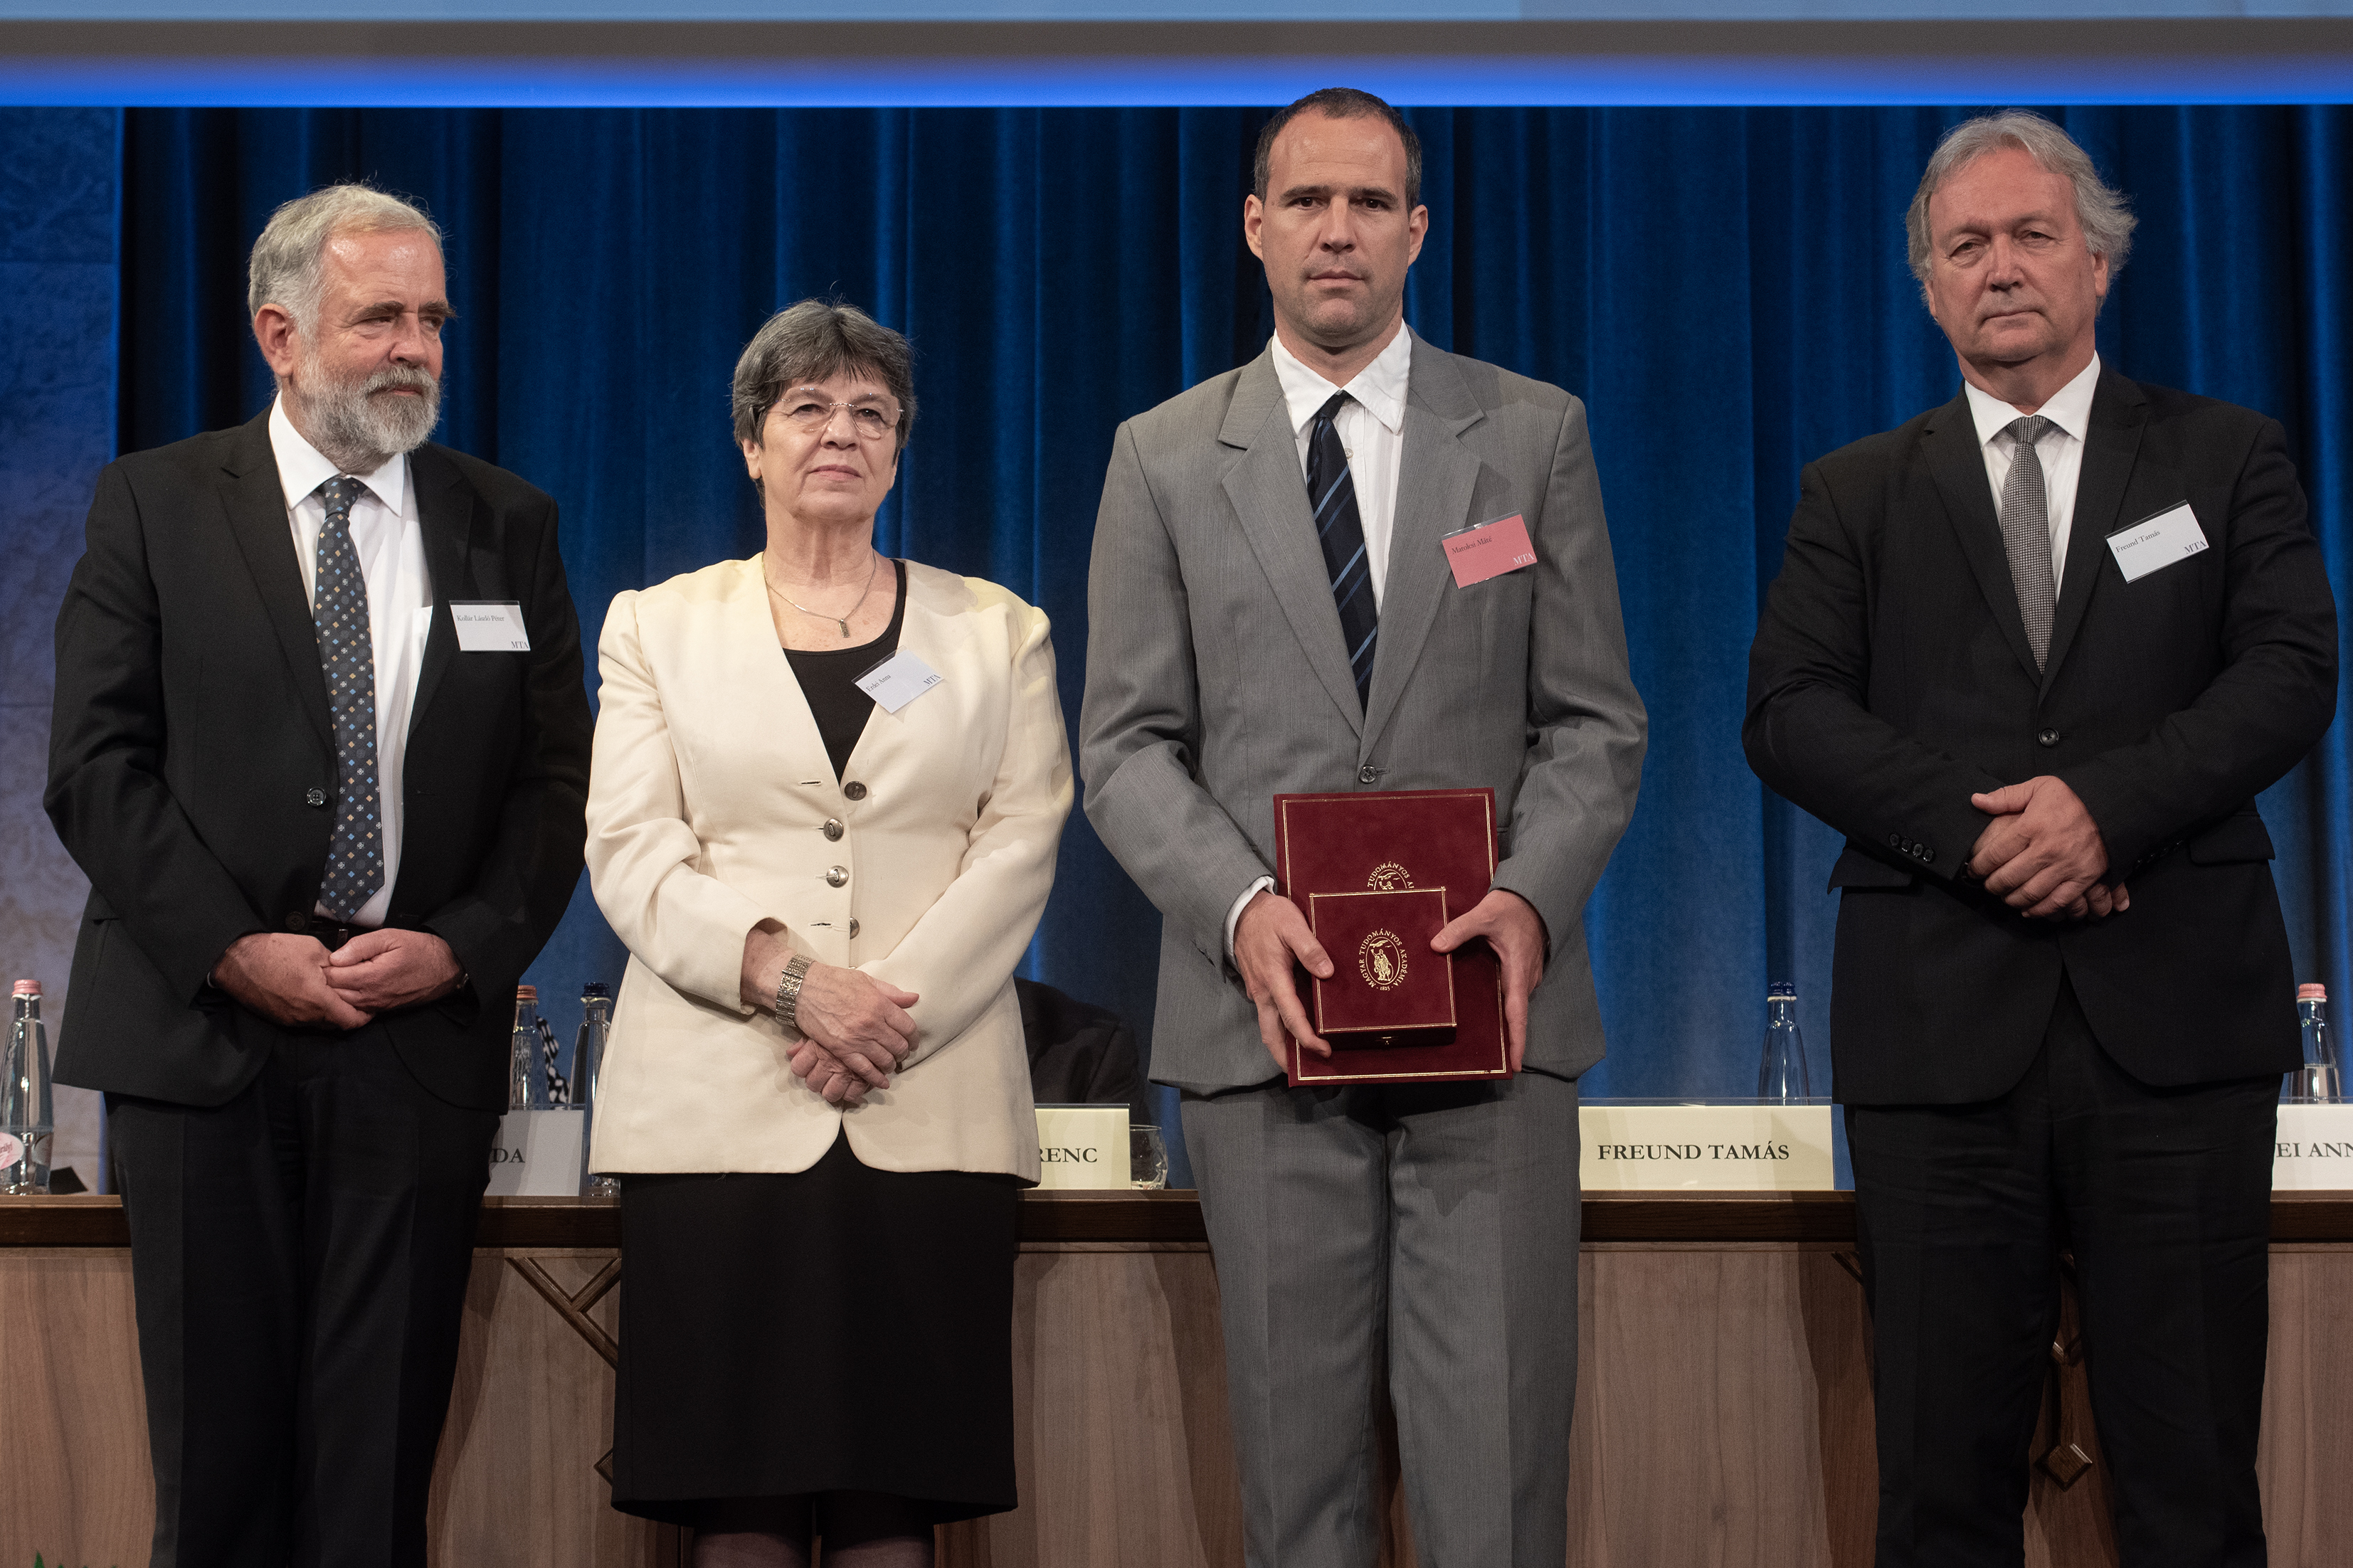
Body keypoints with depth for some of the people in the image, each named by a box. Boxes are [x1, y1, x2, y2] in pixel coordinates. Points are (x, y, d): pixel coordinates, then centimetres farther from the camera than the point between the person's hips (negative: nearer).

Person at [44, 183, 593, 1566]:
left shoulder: (508, 526, 10)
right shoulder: (156, 504, 4)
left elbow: (558, 779, 7)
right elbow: (95, 765, -1)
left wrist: (462, 947, -7)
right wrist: (233, 951, -10)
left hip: (423, 1037, 1)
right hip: (205, 1030, -1)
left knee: (381, 1450, 3)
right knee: (218, 1443, 5)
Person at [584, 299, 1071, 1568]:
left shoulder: (997, 631, 15)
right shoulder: (658, 626, 15)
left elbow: (1021, 846, 4)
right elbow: (630, 853, 4)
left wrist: (892, 1011, -10)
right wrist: (785, 971, -12)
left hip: (929, 1115, 0)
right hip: (721, 1111, 0)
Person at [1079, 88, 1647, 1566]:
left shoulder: (1535, 433, 8)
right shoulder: (1164, 457, 8)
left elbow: (1596, 722, 6)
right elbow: (1128, 744, 5)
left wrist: (1533, 896, -13)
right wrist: (1241, 906, -13)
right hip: (1267, 1010, 1)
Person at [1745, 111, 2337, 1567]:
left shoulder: (2228, 456, 12)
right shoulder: (1858, 492, 14)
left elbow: (2293, 671, 0)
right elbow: (1789, 710, 2)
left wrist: (2106, 803, -16)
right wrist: (1977, 832, -13)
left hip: (2174, 1010, -1)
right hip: (1941, 1021, 1)